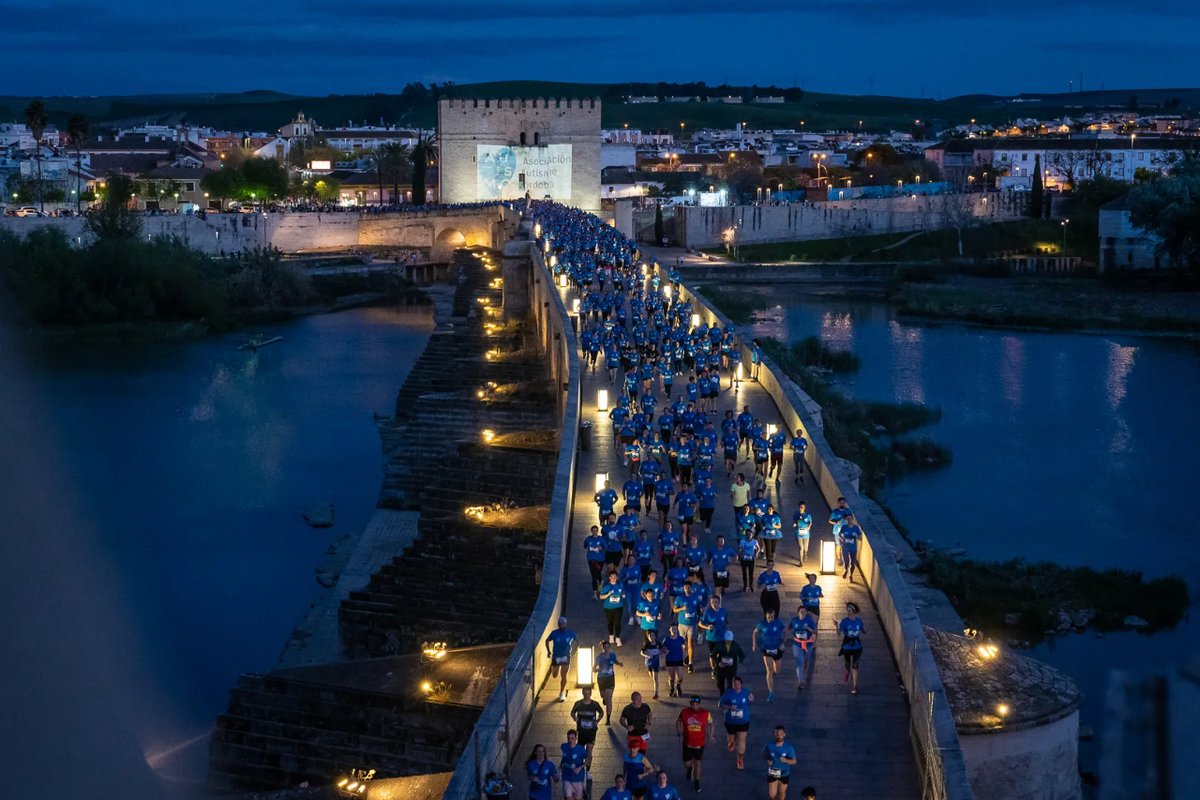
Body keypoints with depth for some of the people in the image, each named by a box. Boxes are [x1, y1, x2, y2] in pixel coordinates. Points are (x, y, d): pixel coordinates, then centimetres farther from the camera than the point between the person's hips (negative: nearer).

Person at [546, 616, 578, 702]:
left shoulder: (571, 633, -11)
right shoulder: (554, 633, -12)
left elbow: (577, 641, 7)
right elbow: (547, 641, 5)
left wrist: (574, 650, 0)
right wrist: (548, 651, 1)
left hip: (566, 657, -1)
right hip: (556, 657, 1)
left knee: (563, 676, -4)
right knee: (555, 676, 8)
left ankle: (562, 694, 11)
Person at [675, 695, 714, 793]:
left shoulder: (705, 714, -12)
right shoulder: (684, 712, -11)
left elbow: (710, 724, 5)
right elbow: (678, 722, 6)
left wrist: (710, 736, -4)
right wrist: (680, 733, -4)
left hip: (699, 744, -1)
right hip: (687, 743, 1)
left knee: (697, 763, 8)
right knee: (687, 764, 5)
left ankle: (696, 782, 27)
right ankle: (690, 768, 43)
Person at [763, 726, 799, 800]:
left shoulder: (789, 746, -21)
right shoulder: (769, 745, -17)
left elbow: (794, 761, -17)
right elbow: (764, 753, 4)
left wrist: (786, 760, -39)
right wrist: (767, 760, -17)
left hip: (784, 773, -1)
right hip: (772, 773, 1)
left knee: (782, 792, 19)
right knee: (771, 794, 6)